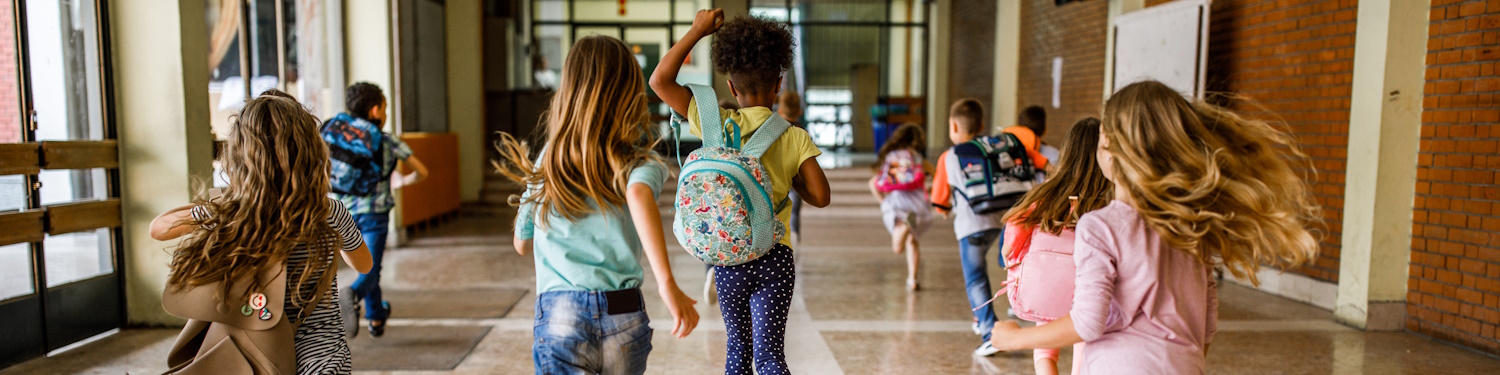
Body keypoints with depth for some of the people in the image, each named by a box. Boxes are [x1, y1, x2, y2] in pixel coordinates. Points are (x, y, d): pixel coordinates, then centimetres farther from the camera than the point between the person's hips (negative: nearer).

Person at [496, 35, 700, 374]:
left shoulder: (548, 160, 8)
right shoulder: (638, 159, 0)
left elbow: (522, 244, 17)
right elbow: (639, 194, -25)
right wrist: (667, 283, -31)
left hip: (560, 314, 0)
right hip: (624, 316, 0)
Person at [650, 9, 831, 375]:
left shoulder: (719, 126, -5)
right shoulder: (795, 138, -4)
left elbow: (660, 80, -4)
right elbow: (820, 197, -6)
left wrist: (698, 30, 2)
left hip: (728, 258, 1)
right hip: (775, 258, -1)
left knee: (738, 346, 20)